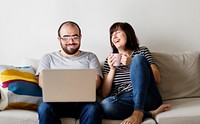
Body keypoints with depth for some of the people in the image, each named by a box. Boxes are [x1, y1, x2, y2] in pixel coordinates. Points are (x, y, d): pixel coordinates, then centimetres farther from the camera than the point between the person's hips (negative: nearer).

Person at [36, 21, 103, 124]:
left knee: (94, 108, -35)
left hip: (82, 101, 0)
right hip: (57, 100, 1)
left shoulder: (90, 57, 20)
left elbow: (96, 81, 6)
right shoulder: (48, 58, 21)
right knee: (44, 108, -34)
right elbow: (42, 81, 6)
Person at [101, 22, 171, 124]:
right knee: (105, 105, -35)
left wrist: (132, 64, -6)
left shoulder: (142, 51, 17)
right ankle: (150, 113, -22)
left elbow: (157, 79, 2)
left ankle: (138, 112, -34)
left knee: (138, 58, -23)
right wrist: (112, 69, 1)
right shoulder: (109, 60, 20)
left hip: (145, 98, 0)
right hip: (122, 101, 1)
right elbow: (105, 94, 12)